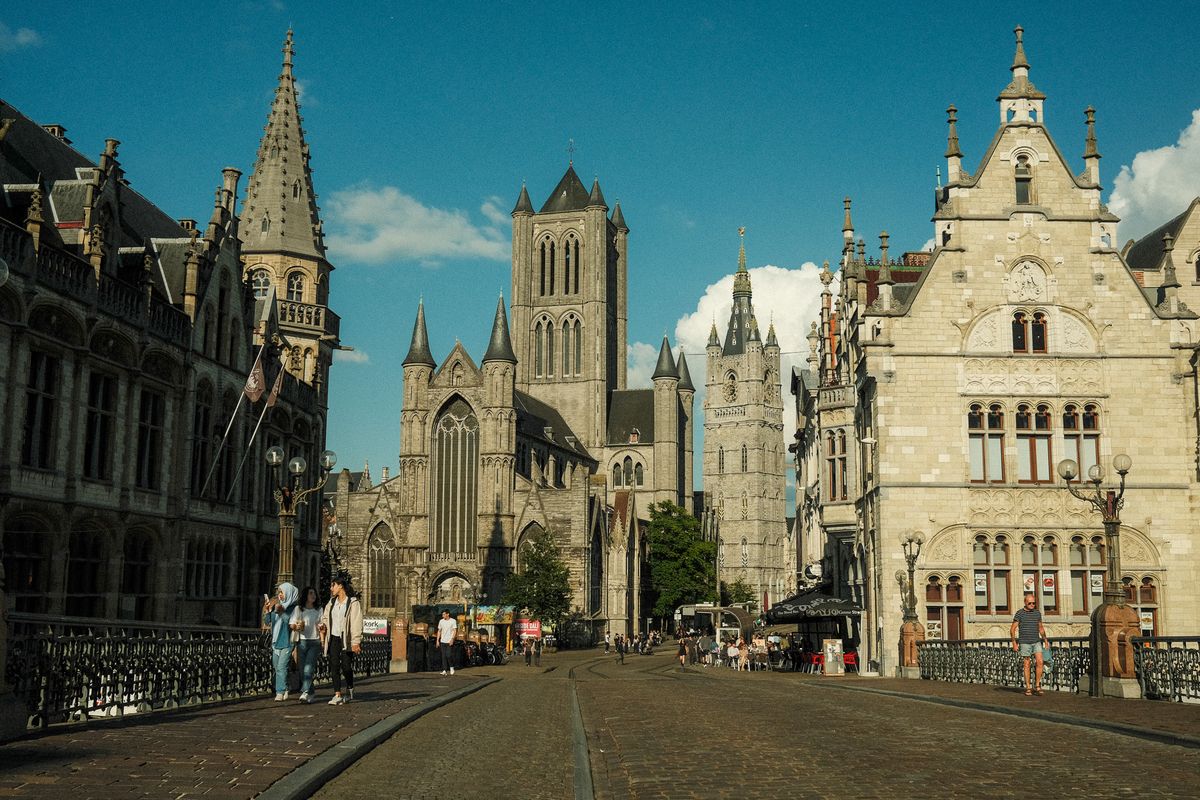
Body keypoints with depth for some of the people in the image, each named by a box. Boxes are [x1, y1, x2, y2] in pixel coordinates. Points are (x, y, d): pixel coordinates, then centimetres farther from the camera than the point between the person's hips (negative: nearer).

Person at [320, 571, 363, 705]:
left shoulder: (353, 603, -7)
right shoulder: (331, 602, 13)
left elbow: (357, 623, -11)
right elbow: (325, 617, 24)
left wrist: (356, 642, -17)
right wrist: (322, 626, 1)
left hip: (346, 639, -5)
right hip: (334, 639, 5)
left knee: (346, 667, -3)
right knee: (334, 666, -4)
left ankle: (350, 690, 22)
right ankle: (337, 695, -4)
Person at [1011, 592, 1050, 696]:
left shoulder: (1037, 613, 9)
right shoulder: (1019, 613, -4)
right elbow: (1012, 629, -4)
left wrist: (1045, 639, 10)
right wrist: (1014, 643, -11)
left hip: (1036, 642, 3)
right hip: (1024, 643, -3)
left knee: (1040, 662, -12)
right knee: (1027, 665, 0)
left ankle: (1037, 686, -4)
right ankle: (1028, 688, 7)